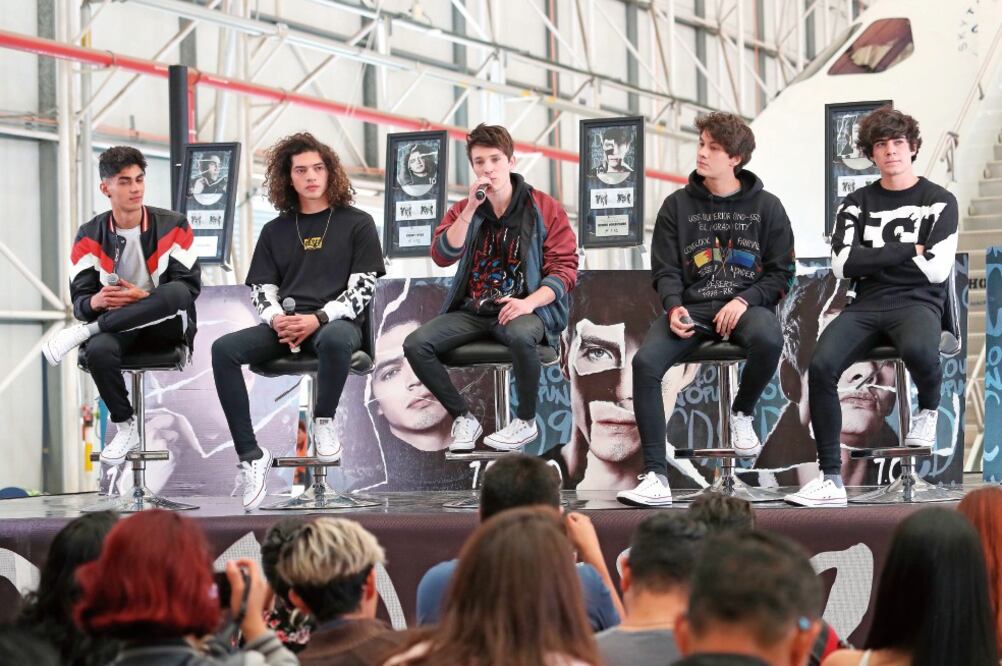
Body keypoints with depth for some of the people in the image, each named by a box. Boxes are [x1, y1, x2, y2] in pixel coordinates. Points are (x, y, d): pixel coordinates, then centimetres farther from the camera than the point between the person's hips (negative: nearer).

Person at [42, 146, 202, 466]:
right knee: (98, 350, -37)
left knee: (176, 292, -37)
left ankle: (83, 333, -27)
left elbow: (190, 287, -8)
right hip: (117, 326, 1)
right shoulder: (90, 236, 2)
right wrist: (96, 301, -27)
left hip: (166, 325, -1)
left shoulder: (173, 226, -2)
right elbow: (80, 300, -1)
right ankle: (126, 427, -13)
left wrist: (143, 297, -23)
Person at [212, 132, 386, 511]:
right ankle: (250, 456, -26)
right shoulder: (276, 230, 18)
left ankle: (324, 420, -14)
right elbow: (261, 288, 14)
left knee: (334, 340, -43)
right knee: (224, 349, -25)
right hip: (285, 325, 4)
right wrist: (276, 319, -9)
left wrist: (318, 318, -15)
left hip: (336, 321, -4)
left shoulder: (356, 223, 8)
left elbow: (363, 288, -1)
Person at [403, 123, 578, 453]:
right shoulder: (463, 210, 11)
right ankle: (463, 417, -2)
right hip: (471, 310, 4)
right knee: (416, 344, -21)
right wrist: (471, 208, -14)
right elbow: (442, 256, -6)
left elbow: (565, 267, -4)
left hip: (522, 309, -4)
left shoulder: (544, 208, 1)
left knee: (520, 335, -40)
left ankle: (526, 422, -14)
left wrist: (530, 302, -21)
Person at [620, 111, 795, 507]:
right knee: (645, 363, -28)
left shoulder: (765, 207, 7)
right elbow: (664, 270, 8)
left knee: (768, 339, -38)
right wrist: (674, 307, -13)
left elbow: (781, 273, 6)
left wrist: (744, 301, -12)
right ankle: (655, 475, -26)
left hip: (745, 306, -1)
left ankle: (742, 412, -5)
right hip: (691, 307, 1)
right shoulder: (677, 206, 9)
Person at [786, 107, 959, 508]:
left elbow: (937, 269, -6)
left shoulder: (939, 202, 7)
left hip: (917, 302, -3)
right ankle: (831, 479, -21)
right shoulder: (856, 205, 15)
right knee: (821, 366, -26)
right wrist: (909, 250, -4)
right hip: (867, 304, 3)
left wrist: (874, 257, 1)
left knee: (918, 349, -40)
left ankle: (928, 410, -4)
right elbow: (843, 265, -1)